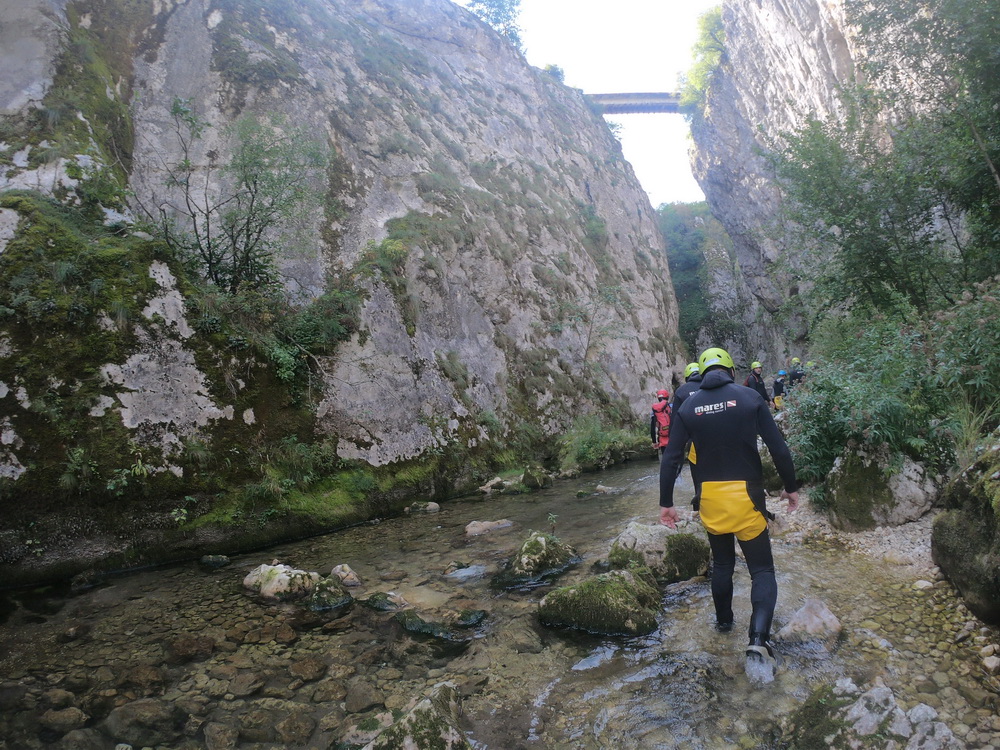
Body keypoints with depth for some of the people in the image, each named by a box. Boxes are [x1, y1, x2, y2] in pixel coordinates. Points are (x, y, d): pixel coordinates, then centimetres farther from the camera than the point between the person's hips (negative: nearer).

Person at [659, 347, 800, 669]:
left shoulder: (689, 406, 0)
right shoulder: (749, 397, -5)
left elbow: (670, 458, -3)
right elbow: (778, 448, -7)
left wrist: (666, 503, 3)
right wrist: (791, 487, 5)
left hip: (710, 497, 3)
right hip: (746, 495, -2)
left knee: (722, 562, 23)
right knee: (762, 569, 6)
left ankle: (723, 621, 38)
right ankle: (759, 637, -12)